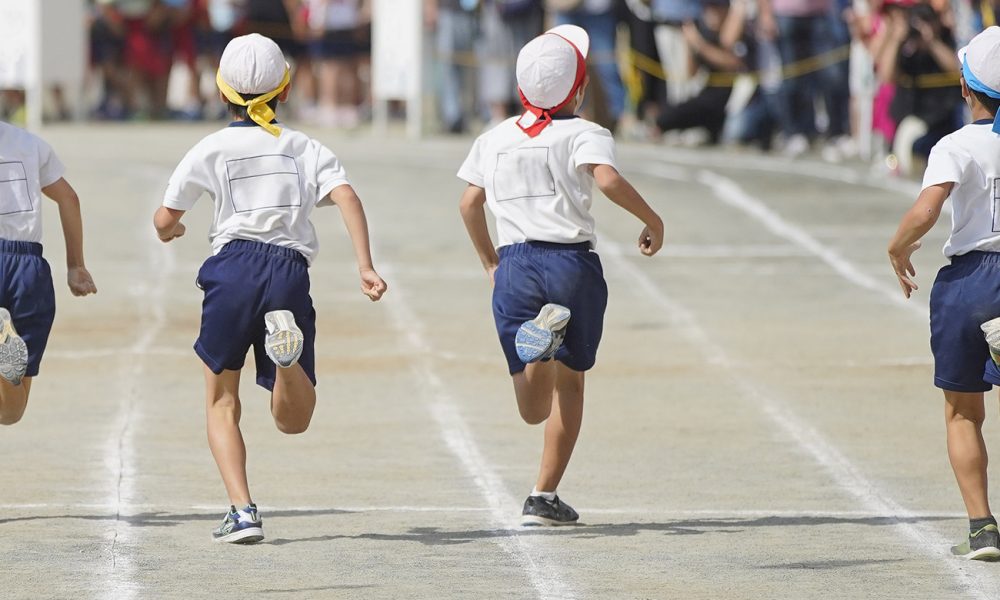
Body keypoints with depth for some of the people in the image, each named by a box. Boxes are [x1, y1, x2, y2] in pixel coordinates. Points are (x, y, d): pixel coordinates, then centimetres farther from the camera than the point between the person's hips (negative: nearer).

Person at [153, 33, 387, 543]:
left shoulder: (211, 149, 10)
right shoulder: (304, 147, 16)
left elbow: (165, 221, 13)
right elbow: (347, 198, -1)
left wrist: (168, 231, 37)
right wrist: (365, 267, -7)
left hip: (233, 268, -1)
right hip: (289, 271, 1)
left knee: (222, 404, 14)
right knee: (292, 420, 8)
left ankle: (242, 512, -4)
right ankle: (286, 346, -26)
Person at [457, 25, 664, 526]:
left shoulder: (495, 139, 12)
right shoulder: (583, 134, -3)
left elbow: (469, 205, 12)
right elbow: (607, 179, -22)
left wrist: (490, 262, 25)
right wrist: (652, 220, -8)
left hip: (515, 265, 3)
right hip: (573, 263, -3)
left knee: (535, 408, 2)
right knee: (568, 383, 15)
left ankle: (540, 335, -31)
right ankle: (544, 497, 12)